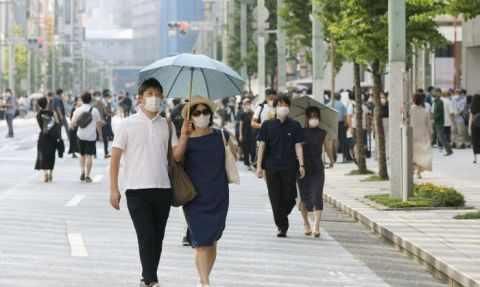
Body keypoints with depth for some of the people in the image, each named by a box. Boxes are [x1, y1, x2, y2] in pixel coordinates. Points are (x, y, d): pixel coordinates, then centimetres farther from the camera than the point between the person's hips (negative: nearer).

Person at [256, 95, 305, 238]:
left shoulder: (294, 125, 4)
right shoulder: (268, 125, 4)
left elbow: (298, 146, 2)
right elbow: (262, 145, 4)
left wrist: (301, 165, -6)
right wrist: (259, 165, -2)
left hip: (289, 167, 0)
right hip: (271, 167, 0)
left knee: (289, 197, 0)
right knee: (275, 198, -1)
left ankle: (281, 220, 26)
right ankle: (282, 226, 7)